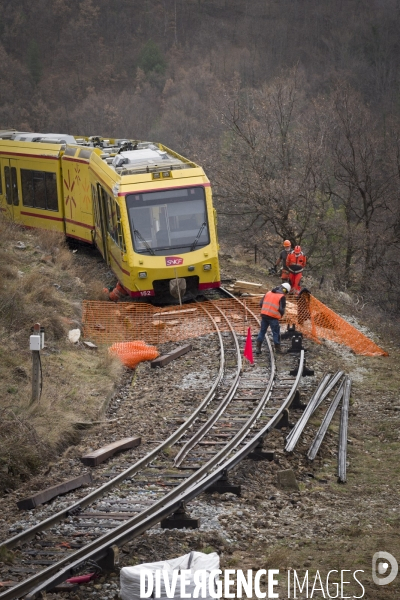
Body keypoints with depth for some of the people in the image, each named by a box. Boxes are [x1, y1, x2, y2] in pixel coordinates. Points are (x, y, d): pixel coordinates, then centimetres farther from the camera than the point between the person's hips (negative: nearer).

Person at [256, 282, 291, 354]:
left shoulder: (268, 293, 12)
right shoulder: (282, 297, -5)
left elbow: (261, 304, 11)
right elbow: (281, 309, -9)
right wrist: (281, 315, 11)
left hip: (264, 314, 5)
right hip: (273, 317, -5)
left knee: (262, 331, 13)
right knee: (276, 333, 7)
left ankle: (258, 348, 11)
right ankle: (278, 349, 12)